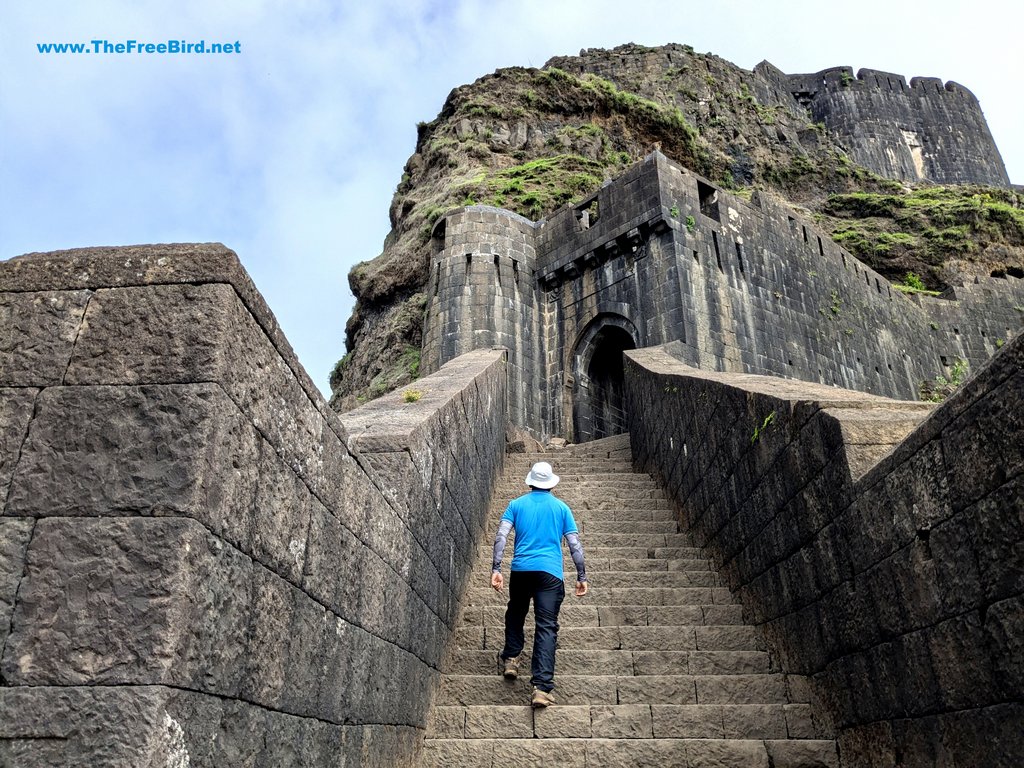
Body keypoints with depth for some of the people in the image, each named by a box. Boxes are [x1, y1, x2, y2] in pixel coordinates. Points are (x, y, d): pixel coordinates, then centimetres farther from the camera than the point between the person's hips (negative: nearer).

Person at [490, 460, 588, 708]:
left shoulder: (517, 504, 10)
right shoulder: (561, 507, 9)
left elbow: (501, 536, -3)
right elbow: (575, 545, 6)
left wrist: (496, 569, -5)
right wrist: (582, 576, 11)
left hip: (520, 569, 1)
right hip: (550, 572, -1)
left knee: (515, 615, 27)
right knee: (547, 627, -4)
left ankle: (511, 659, 29)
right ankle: (542, 687, -12)